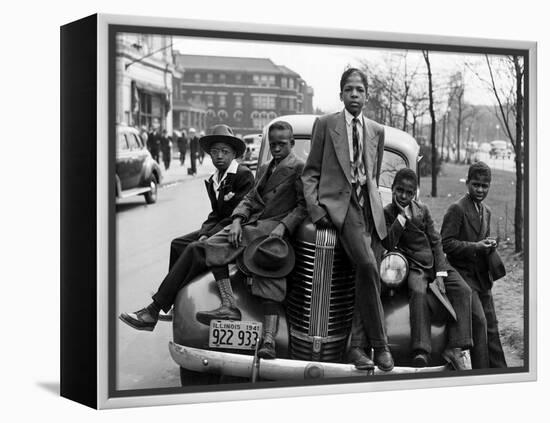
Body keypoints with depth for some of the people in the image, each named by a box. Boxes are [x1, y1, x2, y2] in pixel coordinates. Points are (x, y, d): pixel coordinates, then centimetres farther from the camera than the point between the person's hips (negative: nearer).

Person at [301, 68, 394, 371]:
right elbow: (311, 172, 6)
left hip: (369, 206, 5)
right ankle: (380, 344, -18)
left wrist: (373, 203, 15)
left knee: (363, 276, -3)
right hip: (338, 203, -4)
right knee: (368, 266, -24)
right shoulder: (325, 124, 8)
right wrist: (314, 208, -6)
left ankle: (355, 345, 8)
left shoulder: (376, 131, 18)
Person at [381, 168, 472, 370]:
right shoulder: (387, 213, 1)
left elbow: (436, 241, 6)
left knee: (463, 291, -18)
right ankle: (421, 353, -43)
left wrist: (440, 274, -6)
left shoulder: (423, 210, 10)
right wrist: (403, 215, -15)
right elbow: (388, 244, -13)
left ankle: (454, 347, -24)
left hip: (435, 262, 4)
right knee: (418, 292, -35)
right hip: (414, 266, -4)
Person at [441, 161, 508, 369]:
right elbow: (446, 243, -16)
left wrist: (489, 244, 4)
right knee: (479, 322, -15)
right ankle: (481, 370, -10)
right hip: (464, 275, -8)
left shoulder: (486, 211, 15)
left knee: (491, 326, 10)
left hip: (482, 277, 8)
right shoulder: (457, 209, -11)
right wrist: (475, 247, -22)